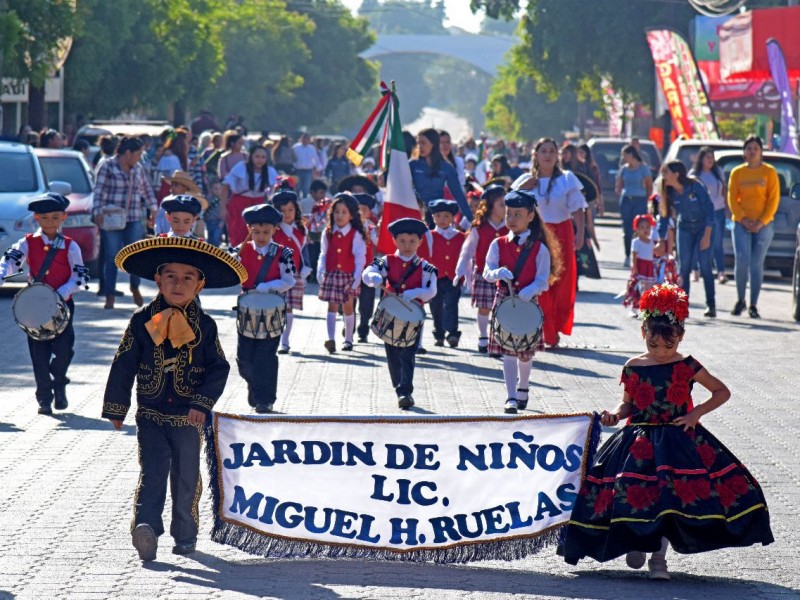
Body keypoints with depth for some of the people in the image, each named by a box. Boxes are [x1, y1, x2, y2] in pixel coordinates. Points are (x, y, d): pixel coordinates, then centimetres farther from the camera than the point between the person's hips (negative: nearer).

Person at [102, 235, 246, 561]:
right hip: (151, 415, -1)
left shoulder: (204, 325, 1)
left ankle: (185, 535, 3)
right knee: (152, 472, -7)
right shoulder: (143, 321, 0)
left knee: (187, 478, 3)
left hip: (188, 417, 1)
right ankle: (146, 525, -9)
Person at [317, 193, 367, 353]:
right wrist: (320, 273, -5)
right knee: (332, 306, -5)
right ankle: (331, 340, -13)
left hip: (348, 276, -2)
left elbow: (360, 259, -8)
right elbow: (323, 255, 6)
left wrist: (356, 279, -14)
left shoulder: (356, 235, -6)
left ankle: (348, 340, 21)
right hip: (331, 275, 2)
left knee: (347, 307, 9)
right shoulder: (328, 233, 4)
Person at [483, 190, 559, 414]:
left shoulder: (539, 248, -2)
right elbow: (487, 272, -5)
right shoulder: (498, 245, 2)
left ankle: (522, 388, 39)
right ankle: (511, 398, -8)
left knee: (526, 352, 13)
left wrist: (529, 291, -27)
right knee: (507, 351, -7)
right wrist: (498, 273, -29)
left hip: (528, 303, 0)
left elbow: (543, 279, -8)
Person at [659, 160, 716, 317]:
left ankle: (711, 305, -4)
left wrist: (707, 235, -21)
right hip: (685, 229, 4)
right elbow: (665, 217, 0)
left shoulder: (695, 187, -21)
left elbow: (709, 210, -18)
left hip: (703, 228, -4)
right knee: (684, 267, -4)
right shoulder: (669, 193, -8)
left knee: (705, 266, -9)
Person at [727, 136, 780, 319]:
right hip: (741, 223, 1)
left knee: (757, 264, -1)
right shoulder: (737, 173, 7)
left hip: (763, 224, -1)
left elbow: (774, 199, 0)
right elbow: (732, 199, 4)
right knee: (741, 261, -13)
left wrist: (762, 222, -10)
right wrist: (743, 219, -10)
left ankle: (753, 305, 4)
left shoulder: (769, 172, 3)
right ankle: (740, 300, 4)